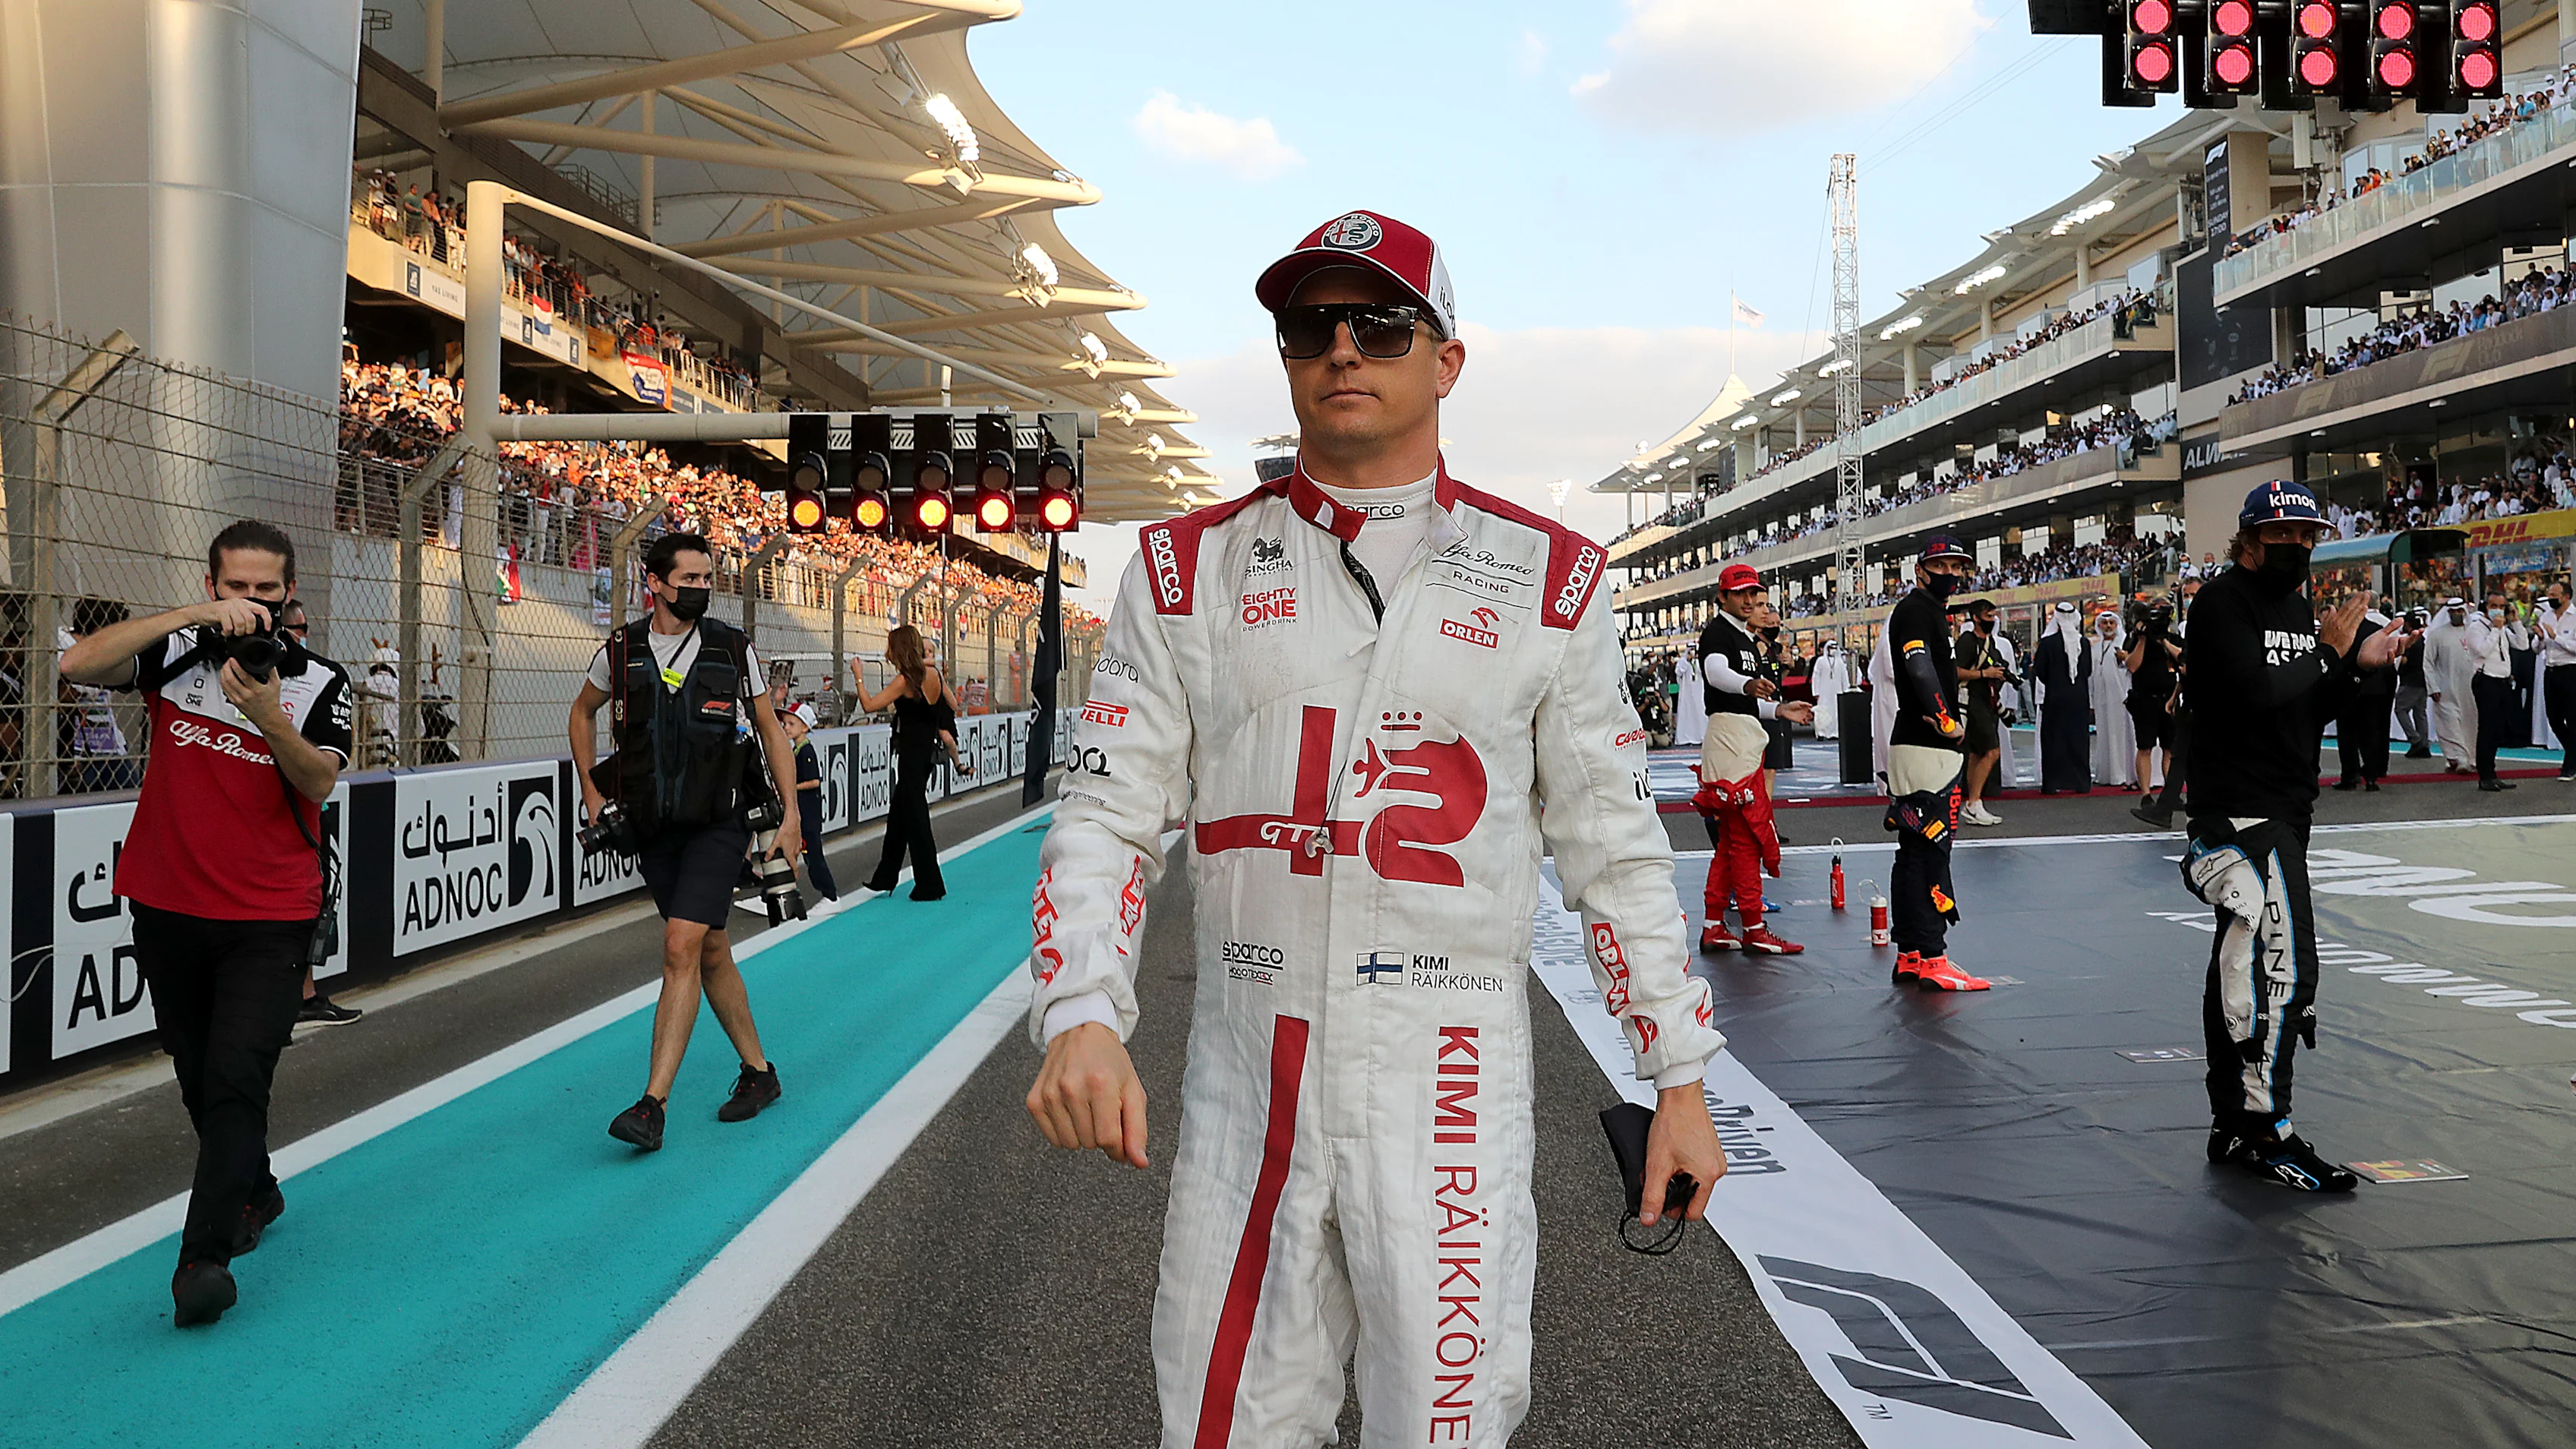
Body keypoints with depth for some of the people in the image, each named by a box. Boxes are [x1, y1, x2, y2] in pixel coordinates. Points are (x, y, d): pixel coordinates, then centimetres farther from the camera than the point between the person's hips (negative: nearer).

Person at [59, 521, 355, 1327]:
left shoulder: (319, 682, -1)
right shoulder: (175, 655, 2)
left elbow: (320, 783, -13)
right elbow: (78, 665, -16)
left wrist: (269, 718, -31)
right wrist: (194, 617, -24)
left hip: (270, 919, -3)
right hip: (169, 907, 3)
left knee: (237, 1080, -12)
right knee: (199, 1078, 16)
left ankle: (204, 1256, -8)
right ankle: (254, 1194, 38)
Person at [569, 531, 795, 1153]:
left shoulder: (733, 649, -2)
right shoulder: (619, 652, 1)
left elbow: (770, 729, 6)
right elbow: (583, 712, 20)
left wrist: (791, 815, 1)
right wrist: (592, 791, 13)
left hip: (718, 825, -3)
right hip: (653, 827, 3)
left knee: (681, 948, -15)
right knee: (712, 952, 11)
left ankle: (654, 1103, -12)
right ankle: (758, 1071, 27)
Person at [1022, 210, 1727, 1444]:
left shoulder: (1547, 578, 3)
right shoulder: (1189, 568, 4)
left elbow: (1612, 843, 6)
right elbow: (1109, 811, 1)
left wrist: (1679, 1077, 5)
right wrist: (1082, 1017, -15)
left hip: (1453, 1077, 0)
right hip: (1243, 1074, 1)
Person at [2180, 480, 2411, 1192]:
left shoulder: (2300, 611, 17)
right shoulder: (2223, 603, -10)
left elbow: (2311, 712, 17)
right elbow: (2256, 694, -22)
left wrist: (2360, 665, 2)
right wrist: (2330, 651, -10)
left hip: (2284, 810, 9)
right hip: (2238, 808, -9)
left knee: (2240, 967, 13)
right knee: (2284, 965, -14)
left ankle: (2232, 1126, 21)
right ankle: (2267, 1132, -5)